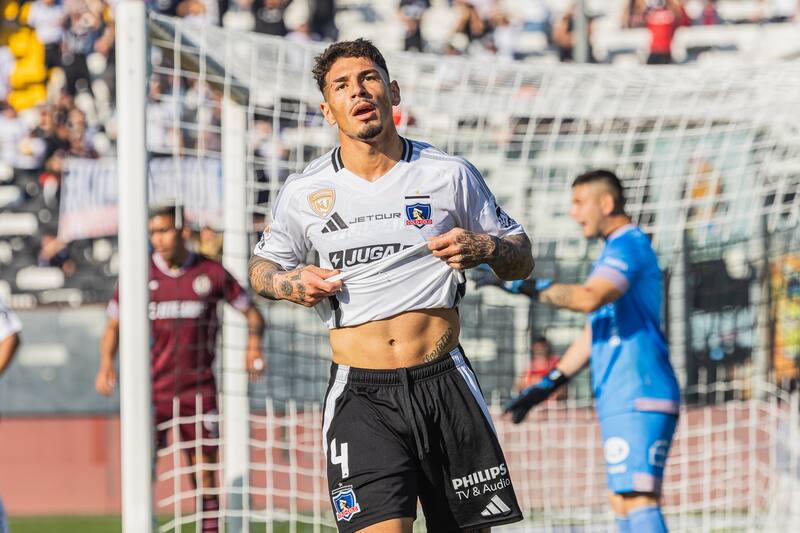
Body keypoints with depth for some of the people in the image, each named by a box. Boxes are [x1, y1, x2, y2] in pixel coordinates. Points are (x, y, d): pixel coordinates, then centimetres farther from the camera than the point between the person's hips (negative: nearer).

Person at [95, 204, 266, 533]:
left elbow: (252, 314, 12)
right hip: (152, 391, 0)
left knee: (204, 474, 4)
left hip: (199, 391, 1)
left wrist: (253, 346, -8)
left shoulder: (211, 273, 3)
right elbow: (113, 326, 12)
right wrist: (106, 365, -5)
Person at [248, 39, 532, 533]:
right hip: (360, 398, -1)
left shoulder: (449, 174, 4)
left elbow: (522, 259, 12)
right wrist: (291, 283, -1)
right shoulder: (304, 192, 5)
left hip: (444, 383, 1)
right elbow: (263, 265, 21)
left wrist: (483, 248, -10)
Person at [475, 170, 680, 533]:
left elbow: (589, 298, -28)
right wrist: (549, 384, 25)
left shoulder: (629, 245, -9)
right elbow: (595, 332, 28)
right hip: (619, 402, 11)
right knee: (623, 504, 8)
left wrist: (529, 286, -23)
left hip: (639, 399, -11)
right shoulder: (615, 252, 24)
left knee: (638, 500, -18)